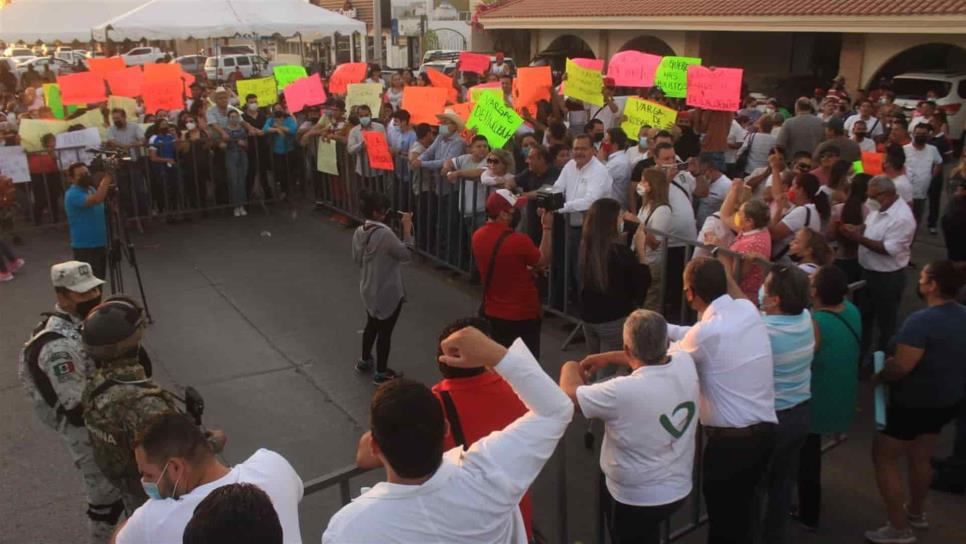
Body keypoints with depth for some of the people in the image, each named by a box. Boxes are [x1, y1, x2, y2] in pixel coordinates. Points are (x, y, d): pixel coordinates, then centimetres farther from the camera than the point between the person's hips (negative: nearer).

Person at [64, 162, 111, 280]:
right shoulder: (72, 194, -16)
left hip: (100, 243, 9)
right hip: (84, 246, -8)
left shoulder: (91, 189, 11)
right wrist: (106, 179, -29)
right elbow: (96, 200, -33)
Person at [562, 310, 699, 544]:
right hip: (680, 489, 6)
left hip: (636, 500, -5)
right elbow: (653, 357, 9)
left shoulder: (623, 391, -34)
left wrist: (570, 368, 4)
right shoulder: (685, 362, -15)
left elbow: (569, 395, -16)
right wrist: (606, 358, 13)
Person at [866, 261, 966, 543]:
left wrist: (879, 376, -10)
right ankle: (916, 513, 44)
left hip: (913, 403, -8)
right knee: (920, 458, 26)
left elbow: (902, 366, -31)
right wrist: (894, 363, 15)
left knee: (884, 459, 7)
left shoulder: (921, 320, -29)